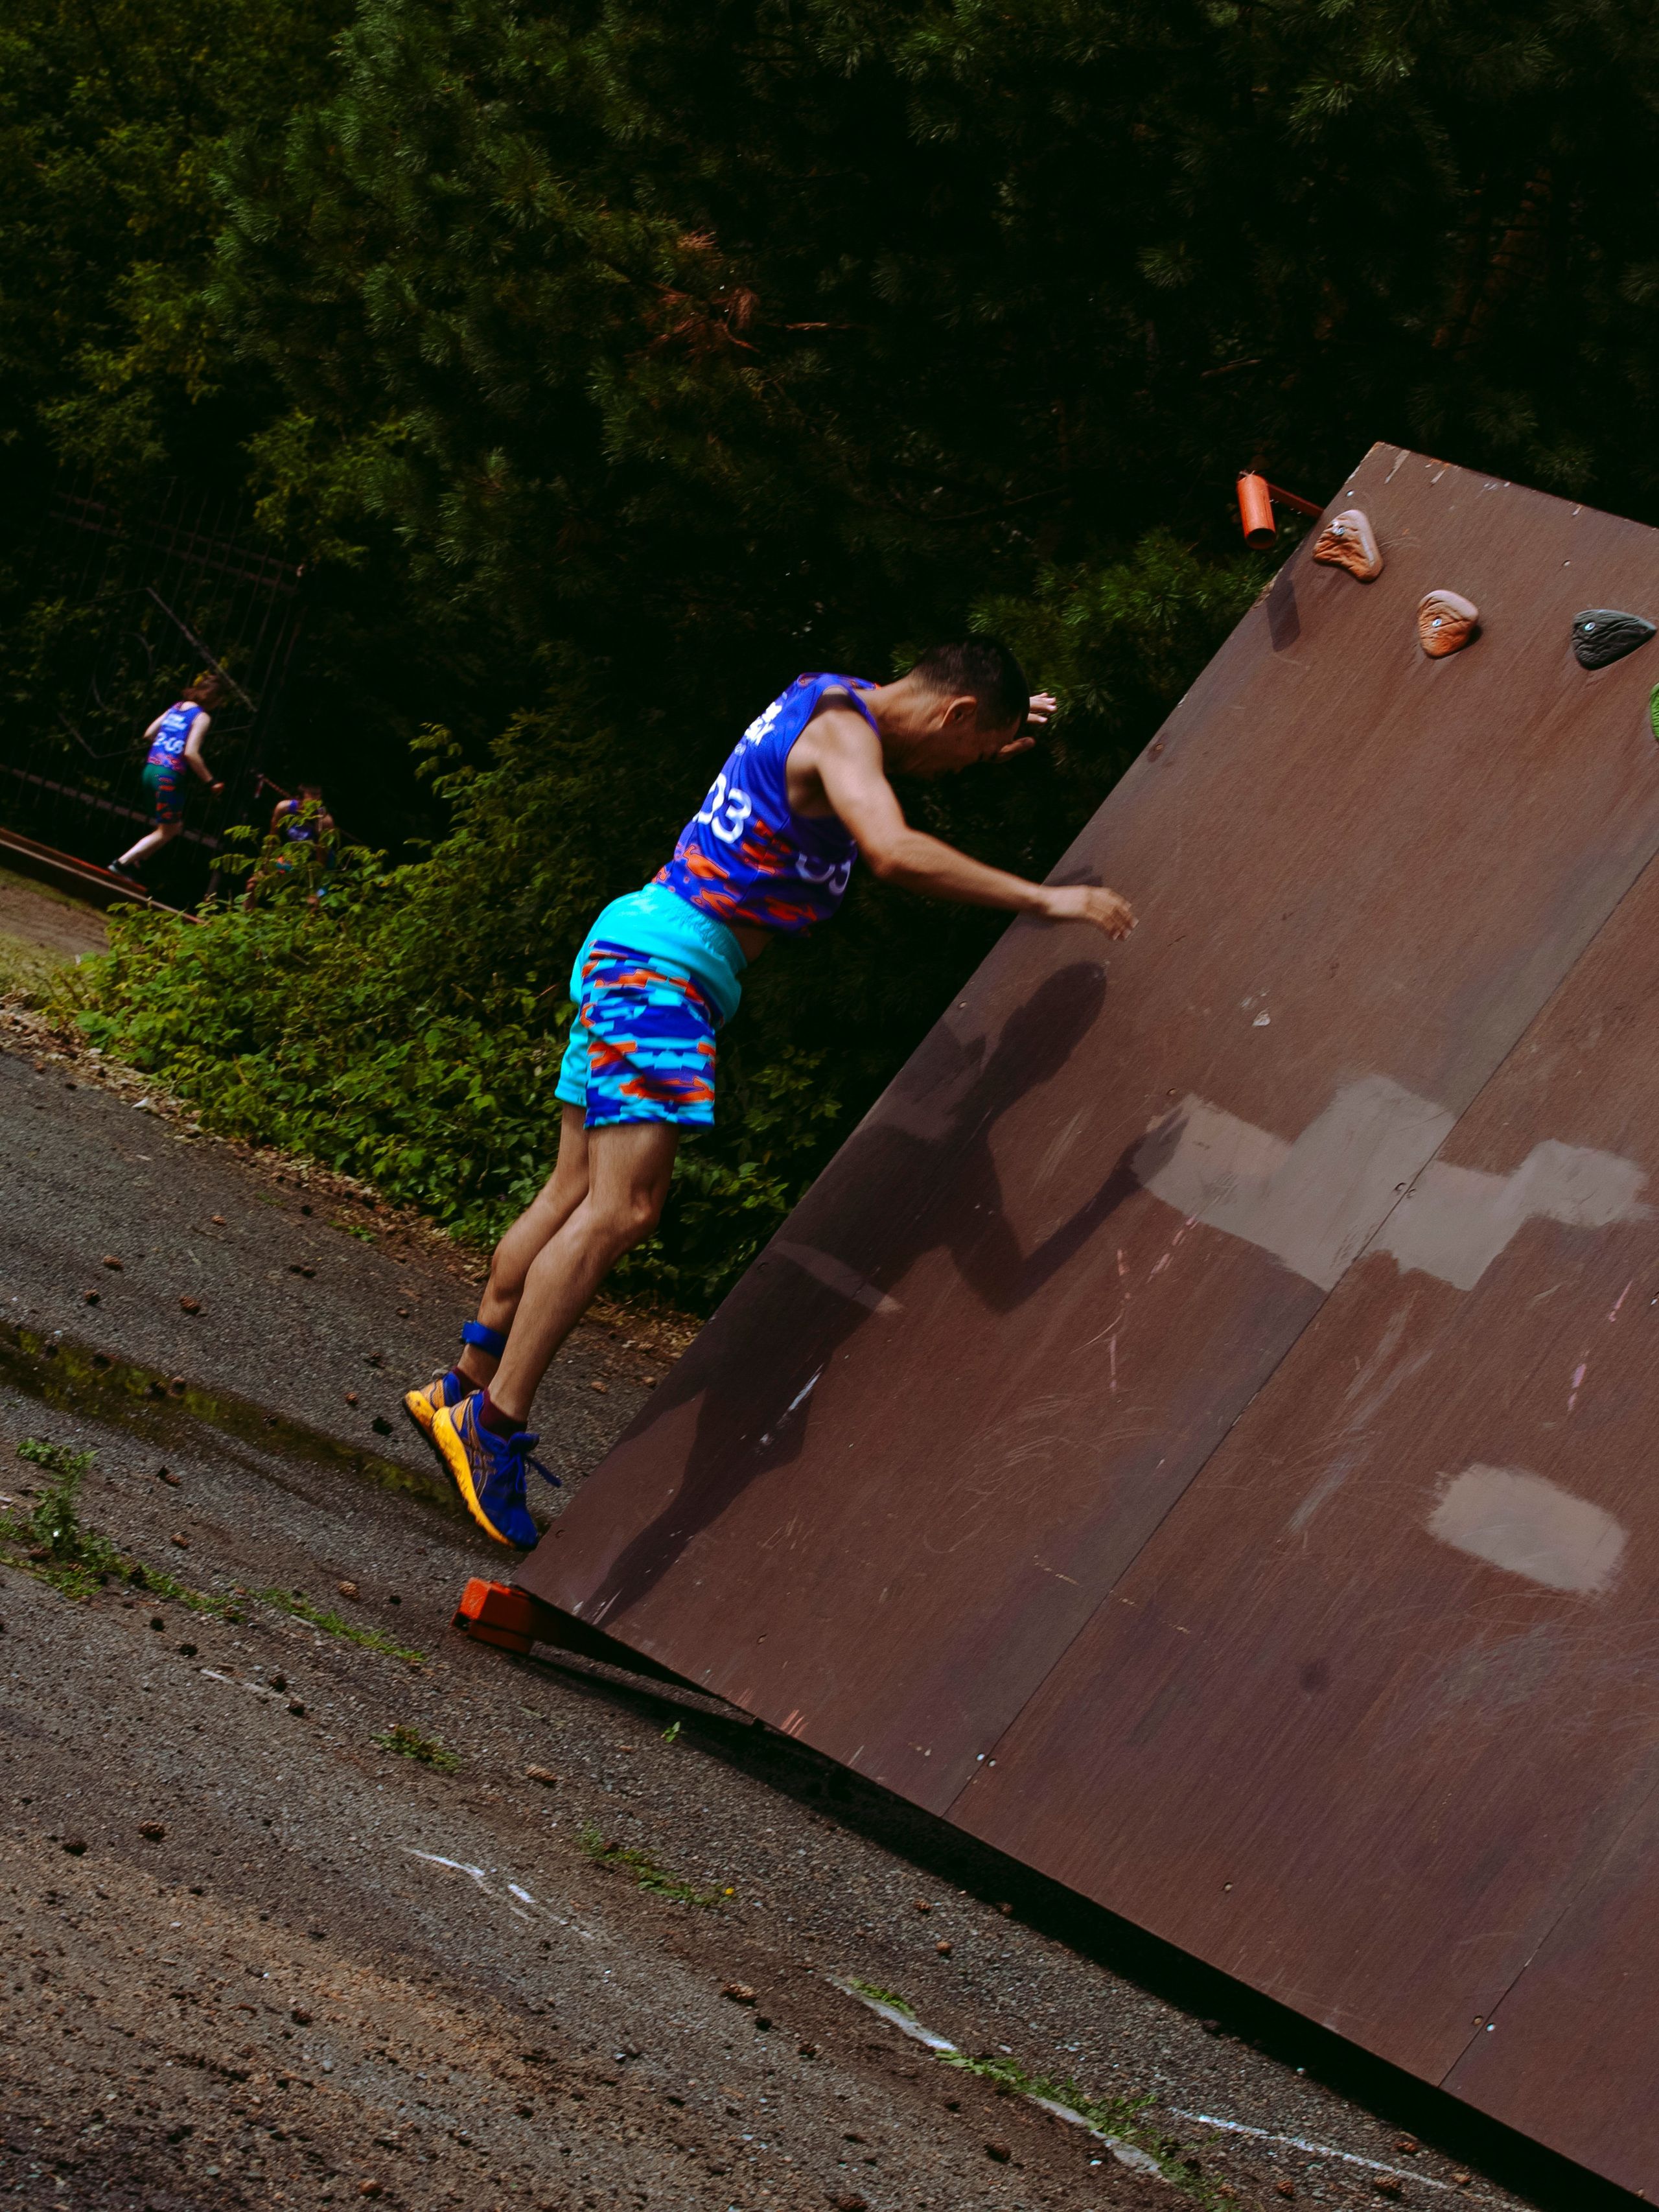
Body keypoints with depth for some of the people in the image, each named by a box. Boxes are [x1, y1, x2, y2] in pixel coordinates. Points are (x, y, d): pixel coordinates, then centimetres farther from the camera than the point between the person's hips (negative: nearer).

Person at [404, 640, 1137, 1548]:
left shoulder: (835, 705, 15)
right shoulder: (843, 730, -15)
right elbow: (894, 852, -33)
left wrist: (991, 734, 35)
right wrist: (1041, 899, -30)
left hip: (634, 958, 10)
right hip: (662, 961, -10)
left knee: (580, 1194, 13)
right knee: (621, 1205, -16)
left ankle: (465, 1390, 19)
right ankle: (495, 1424, -18)